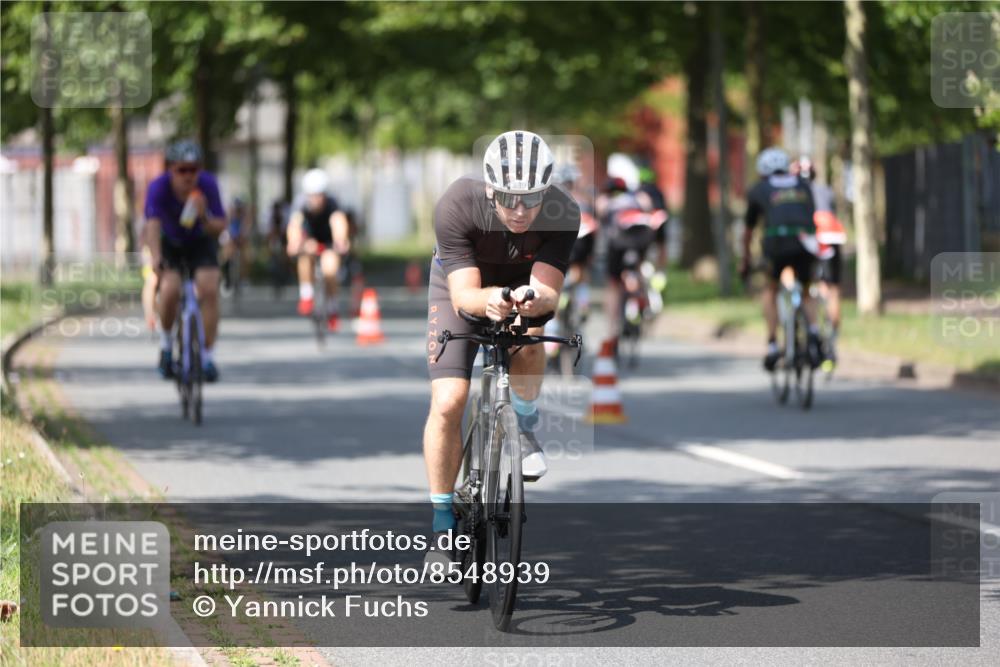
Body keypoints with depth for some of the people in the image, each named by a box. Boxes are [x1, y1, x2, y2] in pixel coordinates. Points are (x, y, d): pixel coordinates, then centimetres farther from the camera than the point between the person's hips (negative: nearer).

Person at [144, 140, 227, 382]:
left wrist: (205, 219, -45)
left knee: (209, 290, -20)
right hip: (170, 243, -1)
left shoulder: (207, 184, -25)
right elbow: (152, 225, -40)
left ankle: (208, 356, -9)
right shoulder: (159, 187, -29)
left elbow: (220, 226, -23)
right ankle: (166, 344, 4)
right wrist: (155, 257, -55)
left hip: (201, 242, 1)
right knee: (170, 290, -24)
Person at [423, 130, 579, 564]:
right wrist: (489, 300, -58)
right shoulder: (456, 206, -35)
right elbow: (464, 295, -36)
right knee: (448, 402, -15)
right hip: (462, 287, -1)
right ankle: (443, 523, 2)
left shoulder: (562, 213, -32)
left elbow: (549, 292, -35)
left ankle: (525, 427, -4)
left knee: (528, 341, -34)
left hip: (525, 286, 1)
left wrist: (535, 299, -58)